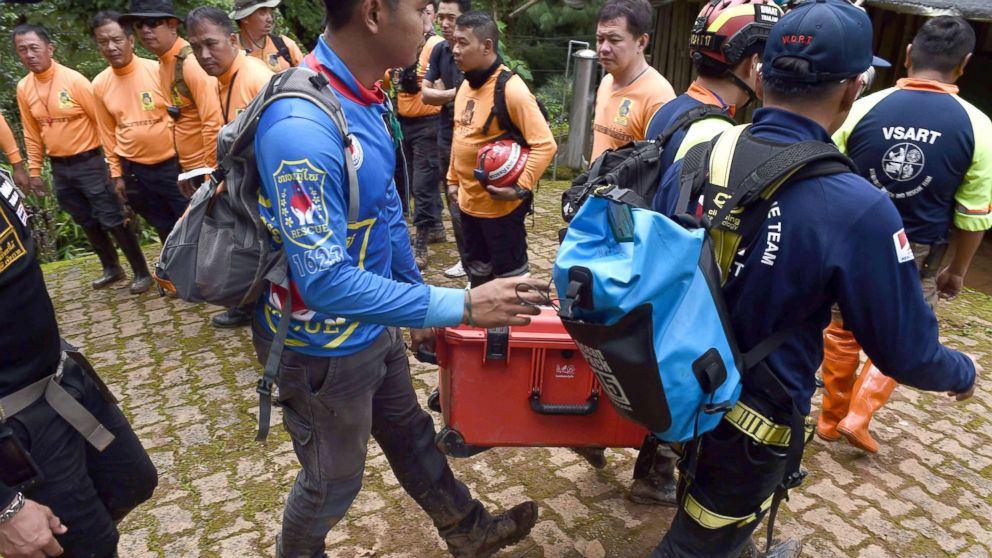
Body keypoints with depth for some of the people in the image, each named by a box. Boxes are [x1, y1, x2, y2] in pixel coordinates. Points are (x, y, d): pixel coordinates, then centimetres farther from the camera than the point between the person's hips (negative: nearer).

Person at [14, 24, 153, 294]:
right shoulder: (23, 88, 3)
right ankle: (112, 268, 29)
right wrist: (34, 170, 12)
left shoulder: (74, 80, -14)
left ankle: (141, 272, 7)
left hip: (89, 163, -6)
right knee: (87, 223, 15)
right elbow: (32, 134, 12)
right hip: (59, 168, 6)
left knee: (112, 220, -3)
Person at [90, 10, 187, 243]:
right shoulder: (99, 85, 1)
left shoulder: (158, 71, -11)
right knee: (165, 229, 17)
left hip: (172, 164, -4)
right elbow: (108, 132, 10)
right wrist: (116, 173, 10)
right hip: (134, 170, 4)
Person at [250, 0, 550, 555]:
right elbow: (326, 282, -34)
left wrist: (420, 296, 15)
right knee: (334, 481, 17)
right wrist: (461, 307, -31)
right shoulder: (302, 126, -33)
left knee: (411, 433, 26)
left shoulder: (367, 95, -3)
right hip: (324, 349, -8)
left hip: (377, 325, 8)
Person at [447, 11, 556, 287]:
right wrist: (453, 178, 17)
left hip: (501, 204, -8)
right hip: (468, 200, 8)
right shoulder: (466, 84, 7)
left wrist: (520, 188, -25)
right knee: (476, 268, 21)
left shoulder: (511, 89, -19)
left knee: (509, 273, 6)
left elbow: (545, 145, -21)